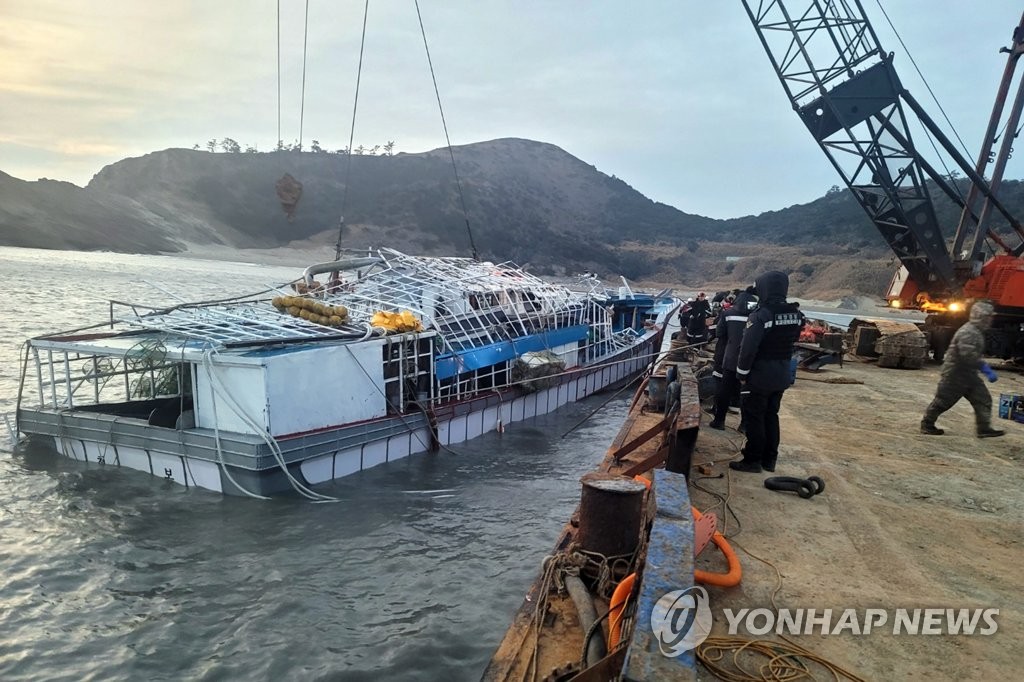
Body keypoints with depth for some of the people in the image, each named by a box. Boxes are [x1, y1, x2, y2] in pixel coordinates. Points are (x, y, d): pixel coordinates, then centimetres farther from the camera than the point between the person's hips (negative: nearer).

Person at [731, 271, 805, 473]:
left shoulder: (760, 316, -21)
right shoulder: (796, 314, 1)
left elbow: (748, 349, -19)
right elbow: (792, 340, 12)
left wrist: (742, 374, -9)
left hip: (759, 375, -7)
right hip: (782, 375, 7)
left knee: (754, 418, 3)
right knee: (771, 415, 17)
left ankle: (753, 461, 9)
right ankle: (769, 459, 23)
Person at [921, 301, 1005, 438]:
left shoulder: (977, 331, 12)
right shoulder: (967, 332, -21)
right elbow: (969, 355, -31)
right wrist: (986, 369, -31)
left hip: (968, 374, 10)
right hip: (955, 374, -10)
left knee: (983, 399, 4)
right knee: (943, 400, 1)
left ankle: (984, 429, 6)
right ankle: (927, 424, 13)